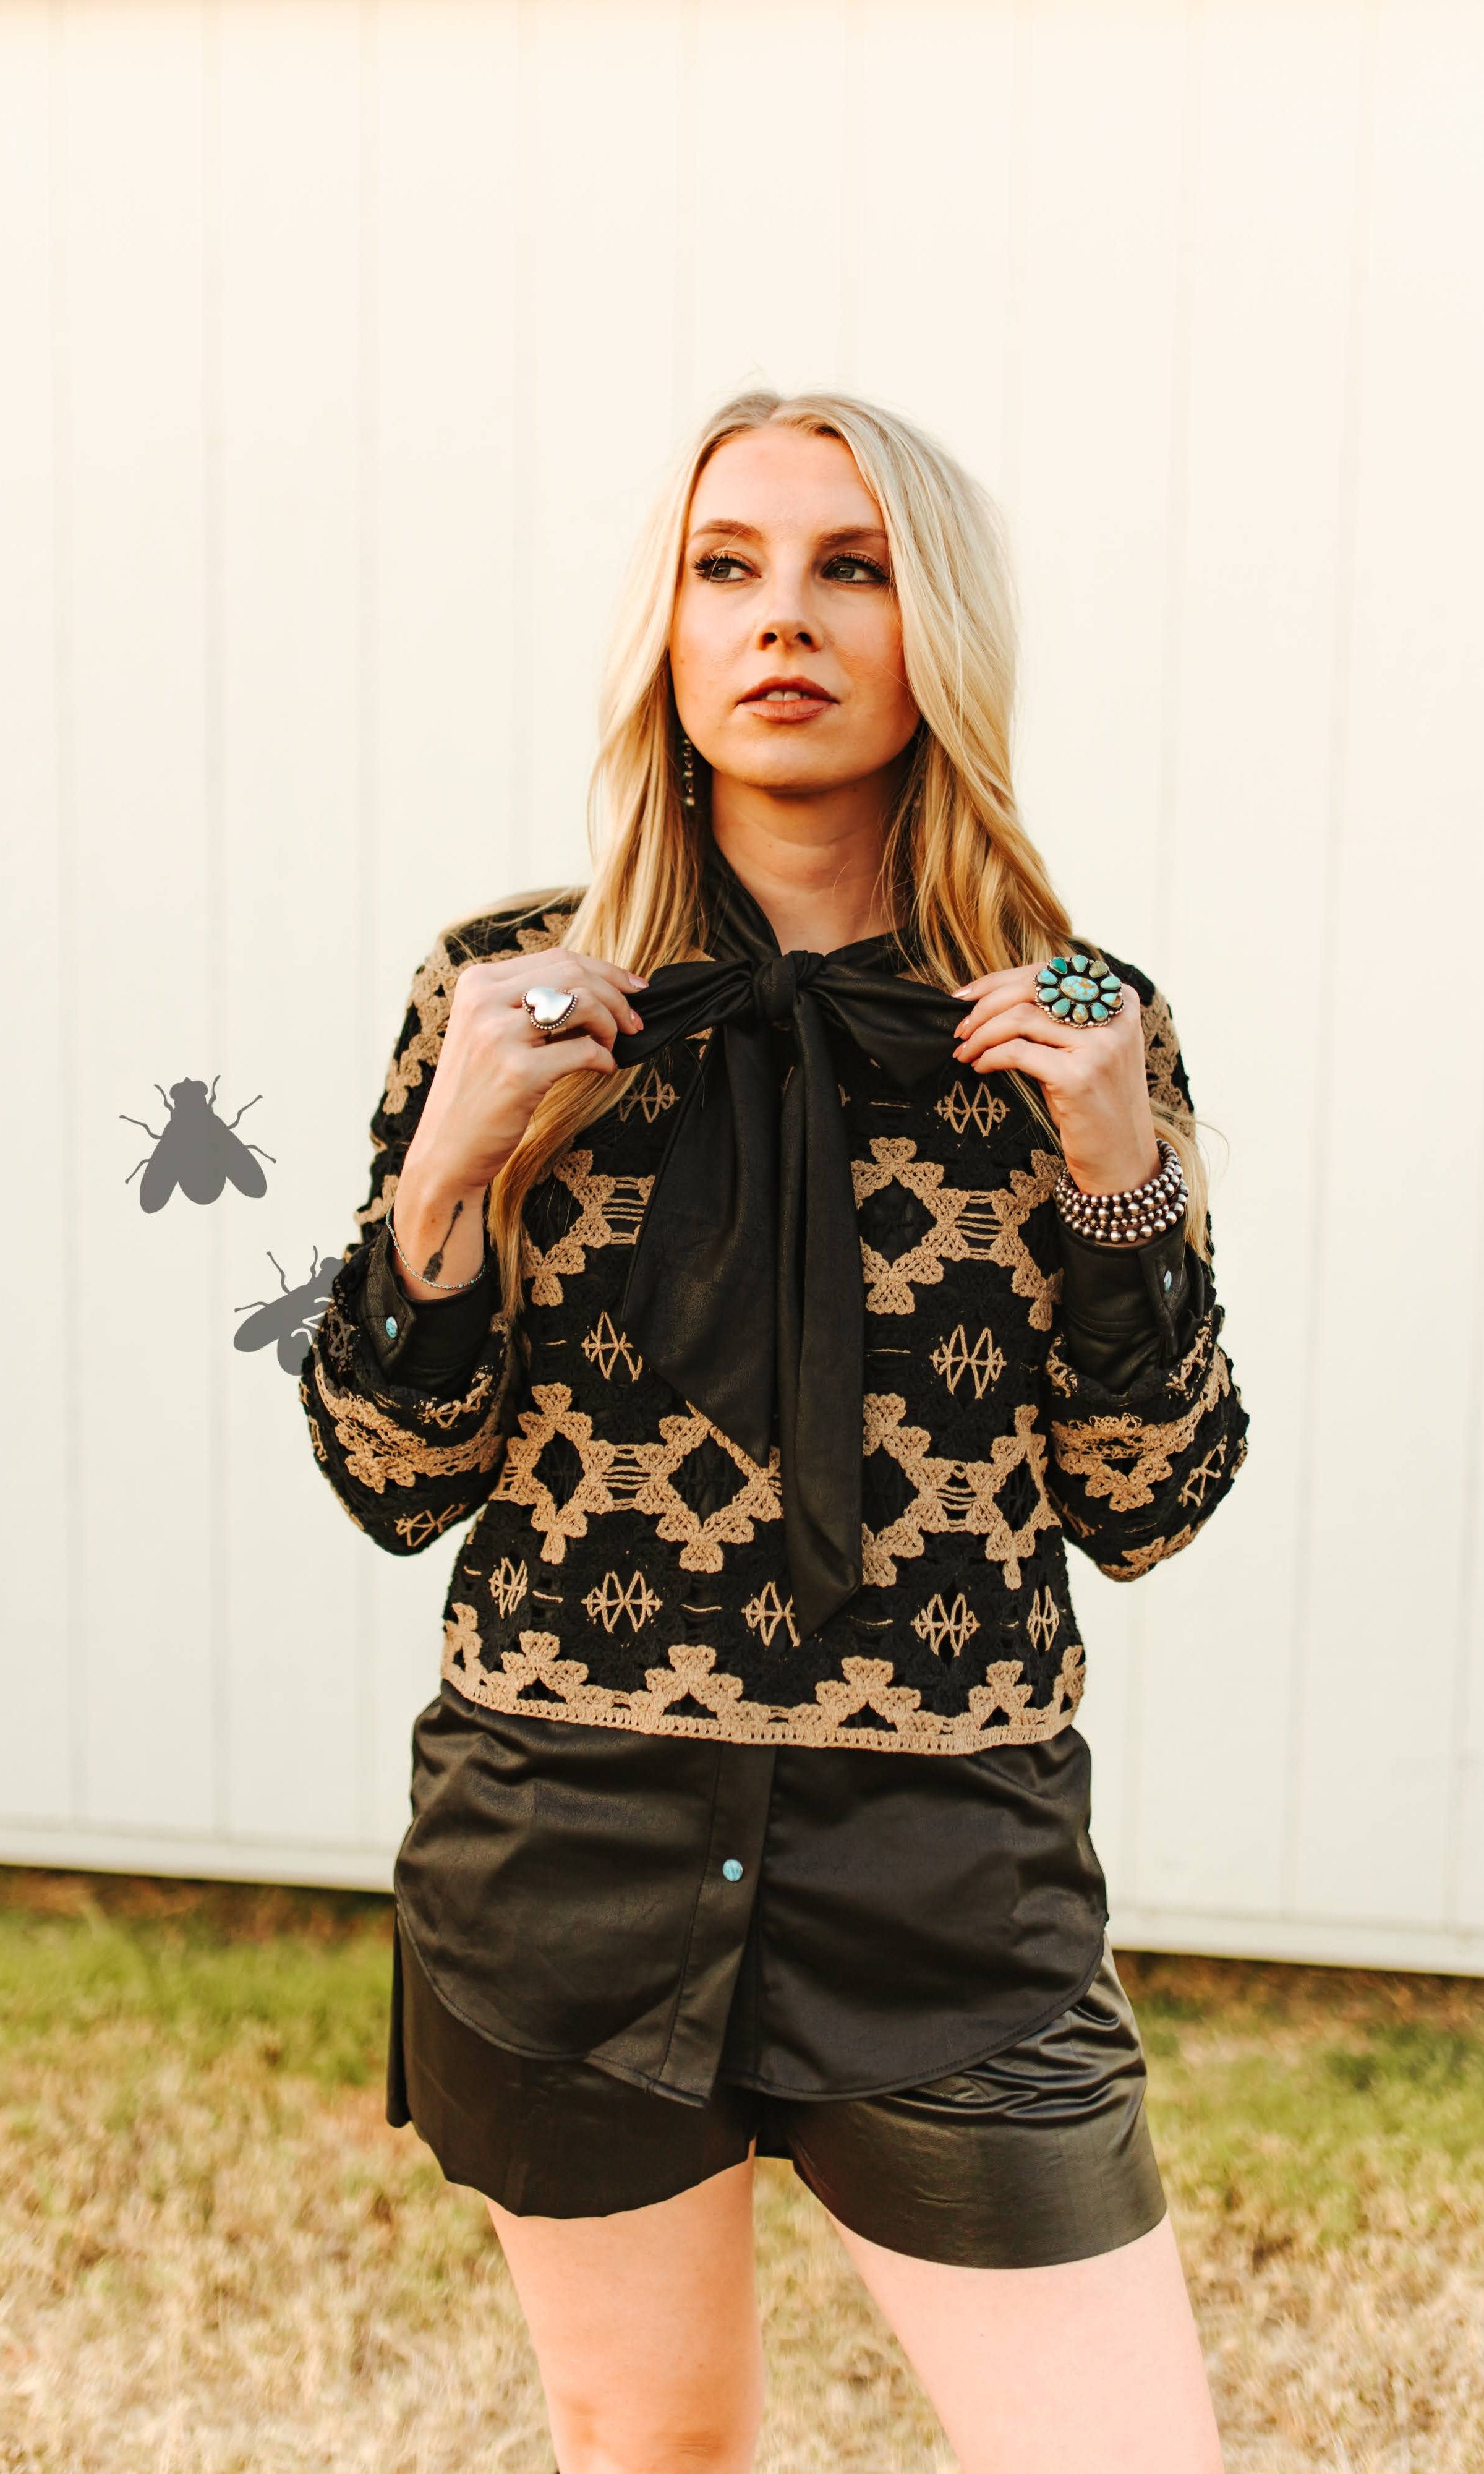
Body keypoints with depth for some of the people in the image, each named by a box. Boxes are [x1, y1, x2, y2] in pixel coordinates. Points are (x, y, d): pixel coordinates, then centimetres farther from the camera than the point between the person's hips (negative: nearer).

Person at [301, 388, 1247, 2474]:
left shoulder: (1076, 1031, -2)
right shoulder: (511, 994, -3)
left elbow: (1145, 1513, 0)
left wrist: (1122, 1180, -14)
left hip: (953, 1895, 0)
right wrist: (448, 1160, -16)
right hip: (564, 1860, 1)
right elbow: (394, 1482, -1)